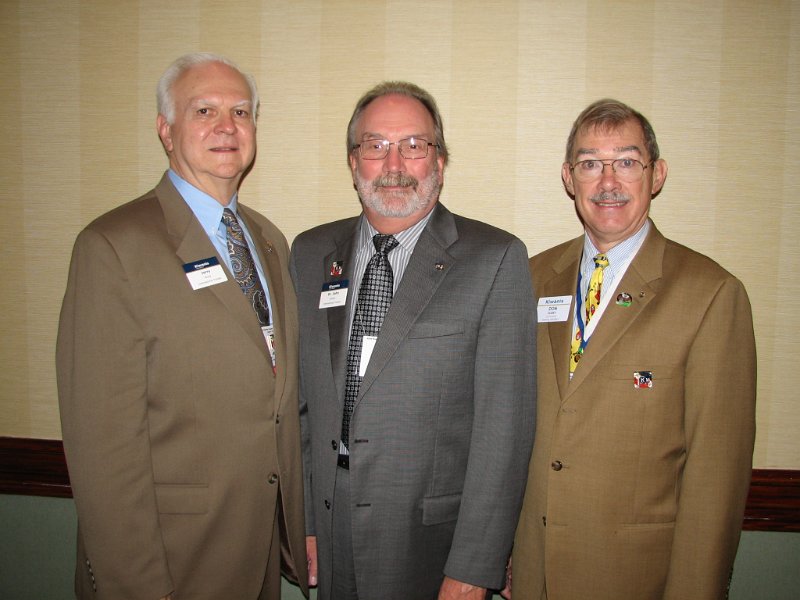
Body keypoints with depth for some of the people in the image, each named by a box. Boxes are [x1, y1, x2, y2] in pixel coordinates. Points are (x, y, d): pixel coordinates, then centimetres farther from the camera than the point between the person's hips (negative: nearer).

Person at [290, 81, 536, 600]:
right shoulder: (310, 254, 4)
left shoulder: (496, 260, -10)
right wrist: (302, 522, 4)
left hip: (435, 539, -3)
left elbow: (504, 424, -13)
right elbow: (302, 400, 7)